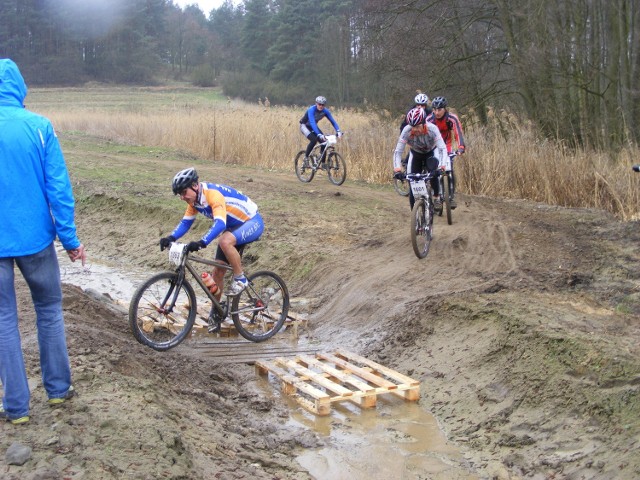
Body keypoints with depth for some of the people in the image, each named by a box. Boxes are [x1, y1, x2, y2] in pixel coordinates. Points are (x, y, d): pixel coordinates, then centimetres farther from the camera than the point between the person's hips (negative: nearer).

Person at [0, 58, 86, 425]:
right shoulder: (39, 126, -8)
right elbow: (59, 186, -8)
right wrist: (70, 239, 0)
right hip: (35, 238, 1)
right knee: (50, 311, 18)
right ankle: (58, 388, 27)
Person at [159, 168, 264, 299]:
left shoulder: (213, 194, -30)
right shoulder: (194, 199, -4)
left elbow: (220, 224, -42)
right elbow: (185, 222, 1)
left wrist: (201, 243, -52)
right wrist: (171, 238, -17)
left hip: (252, 221, -9)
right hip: (233, 227, 9)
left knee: (225, 242, -38)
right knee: (218, 272, 3)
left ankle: (240, 278, -18)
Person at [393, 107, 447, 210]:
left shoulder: (432, 129, -35)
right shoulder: (406, 131, -32)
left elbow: (442, 148, -40)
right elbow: (398, 151, -31)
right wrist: (397, 169, -45)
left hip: (431, 152, -1)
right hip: (416, 154, 2)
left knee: (433, 171, -31)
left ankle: (437, 197, -6)